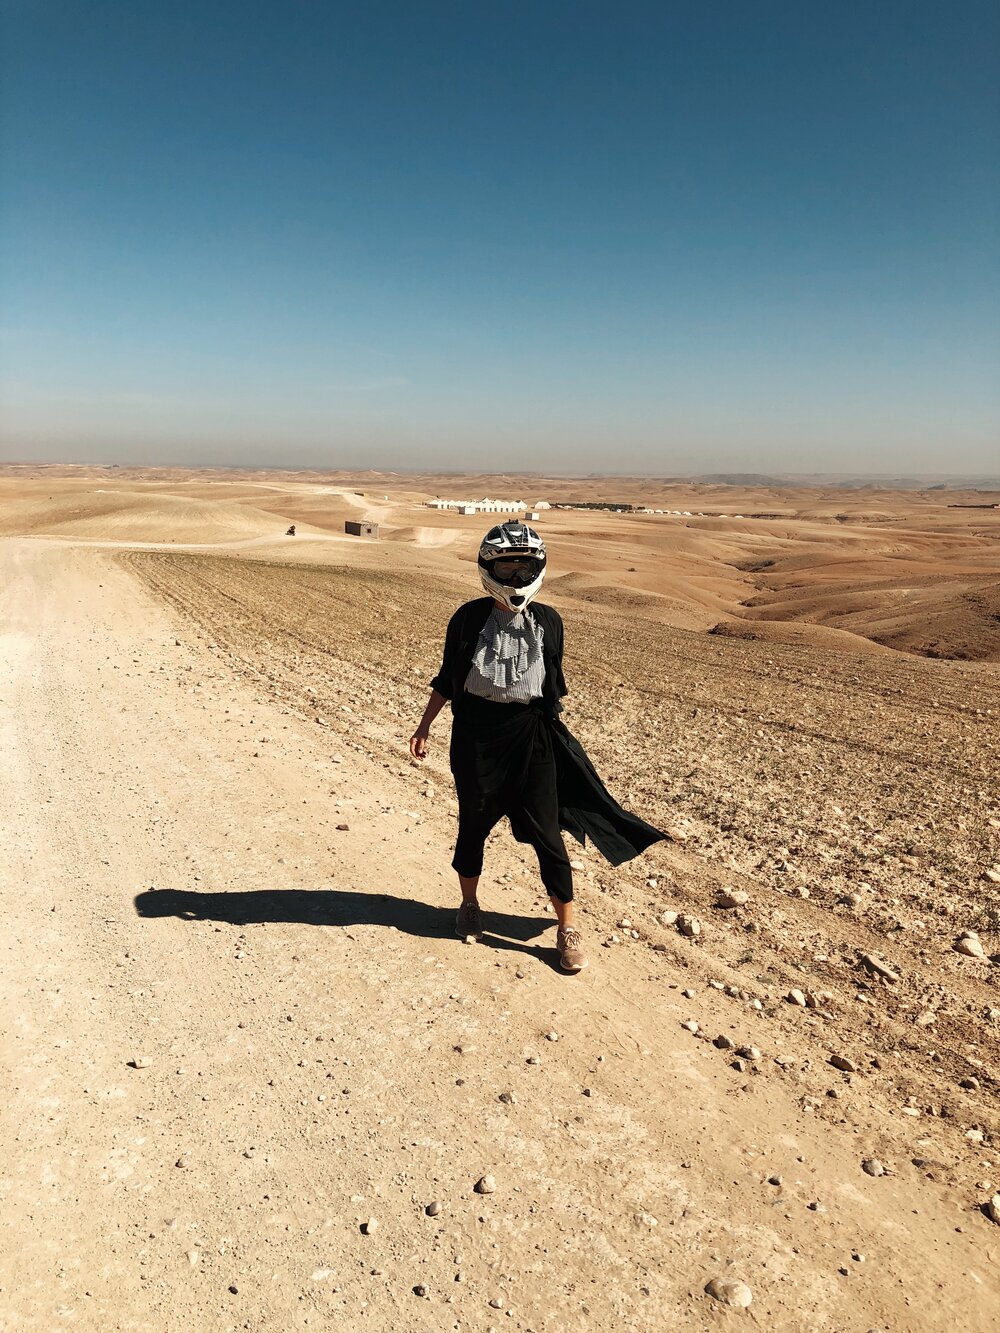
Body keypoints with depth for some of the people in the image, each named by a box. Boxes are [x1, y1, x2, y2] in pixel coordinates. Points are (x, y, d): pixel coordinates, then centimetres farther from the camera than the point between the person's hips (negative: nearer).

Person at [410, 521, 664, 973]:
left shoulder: (547, 621, -3)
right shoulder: (469, 618, -6)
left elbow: (553, 686, 8)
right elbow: (446, 678, 5)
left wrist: (551, 731, 13)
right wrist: (424, 726, 8)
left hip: (530, 735, 0)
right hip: (475, 736, 0)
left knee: (546, 831, 2)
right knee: (473, 824, 14)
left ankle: (567, 929, 17)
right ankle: (469, 905, 40)